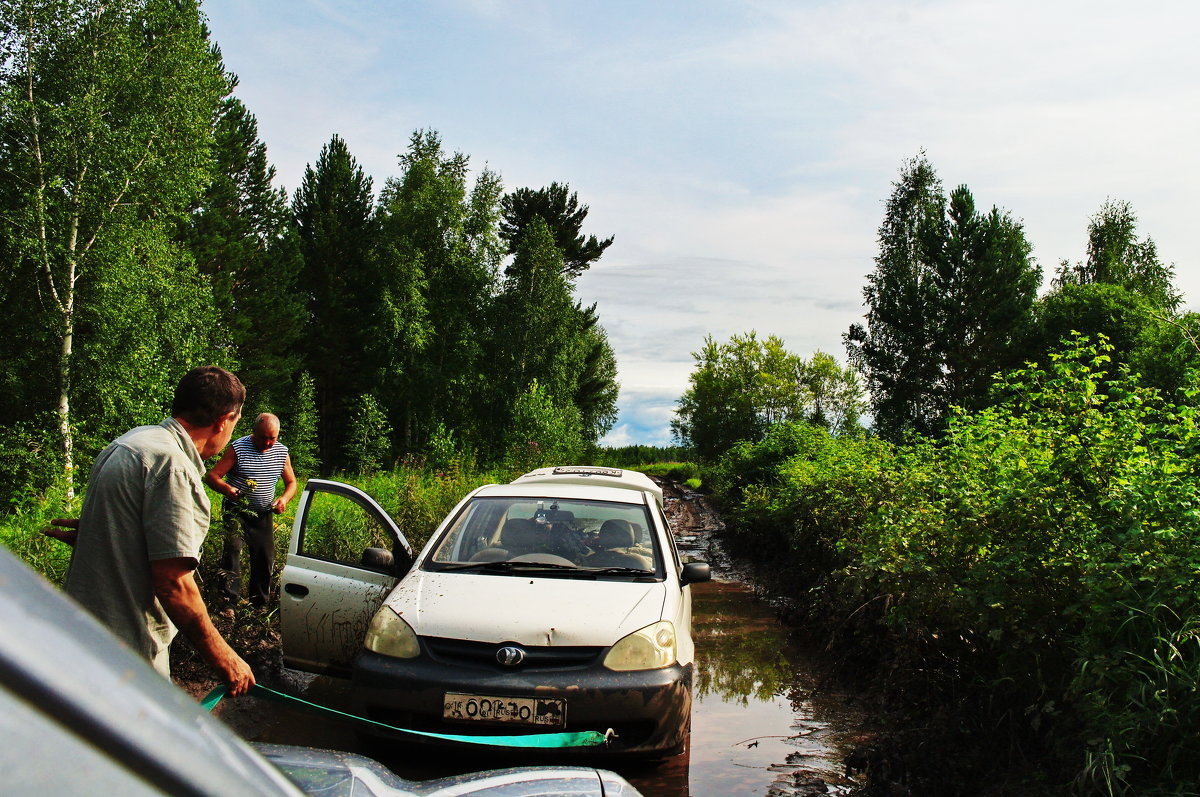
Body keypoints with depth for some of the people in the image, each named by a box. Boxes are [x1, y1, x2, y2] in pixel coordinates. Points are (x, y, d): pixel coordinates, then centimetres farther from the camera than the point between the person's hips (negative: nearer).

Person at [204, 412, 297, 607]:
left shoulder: (281, 452, 1)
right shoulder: (238, 448, -12)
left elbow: (291, 482, 12)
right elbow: (211, 476, -15)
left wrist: (284, 499, -10)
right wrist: (227, 489, -36)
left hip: (264, 513, 4)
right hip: (236, 510, -4)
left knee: (265, 556, 5)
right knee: (233, 548, -20)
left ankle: (260, 602, 19)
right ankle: (230, 599, -18)